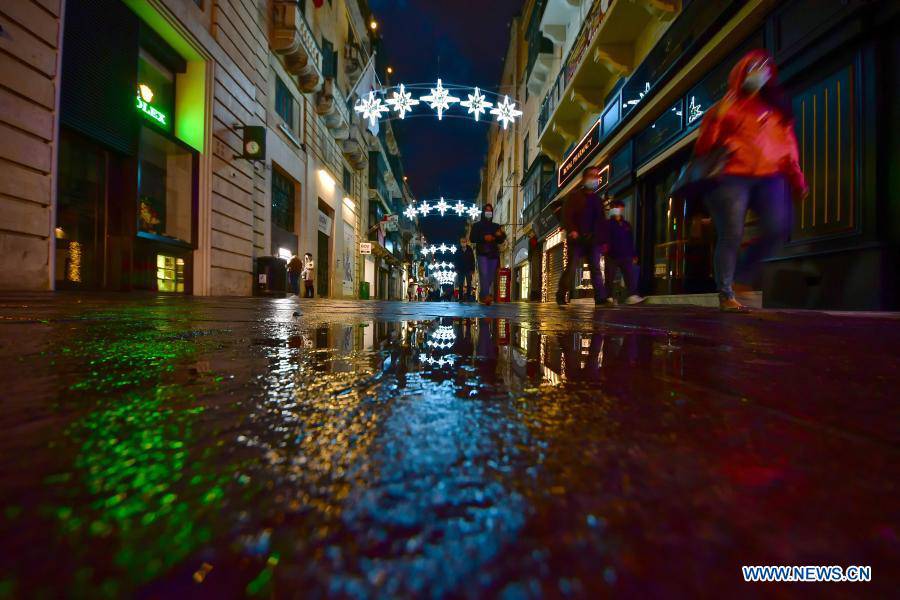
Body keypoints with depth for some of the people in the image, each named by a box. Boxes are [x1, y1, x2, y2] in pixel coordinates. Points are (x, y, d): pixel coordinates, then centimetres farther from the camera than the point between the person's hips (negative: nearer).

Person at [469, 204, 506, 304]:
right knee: (484, 274, -19)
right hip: (482, 253, -3)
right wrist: (484, 238, -12)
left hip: (494, 254, 4)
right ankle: (485, 296, -26)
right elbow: (472, 238, 1)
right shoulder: (477, 225, 13)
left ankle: (482, 296, 9)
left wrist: (500, 236, -9)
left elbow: (501, 240, 14)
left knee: (491, 276, 0)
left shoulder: (496, 226, 21)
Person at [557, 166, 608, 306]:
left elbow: (602, 221, 23)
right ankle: (561, 295, 6)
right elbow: (566, 214, -6)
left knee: (596, 268, -4)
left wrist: (603, 240, 14)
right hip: (577, 238, -5)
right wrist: (571, 230, -21)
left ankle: (601, 297, -8)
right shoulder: (574, 195, 7)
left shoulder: (598, 200, 23)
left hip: (594, 239, 5)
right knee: (571, 267, -5)